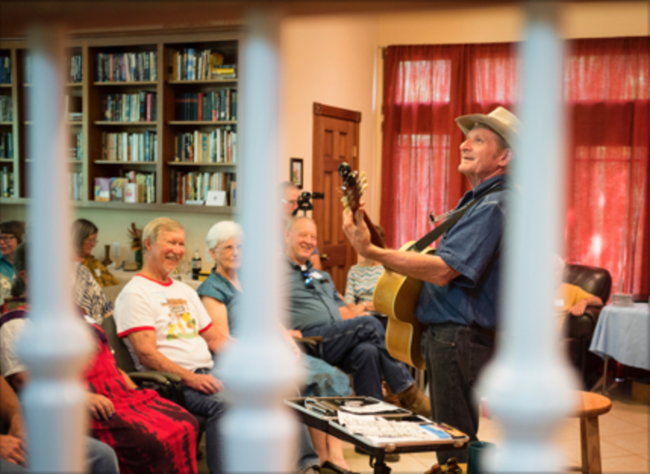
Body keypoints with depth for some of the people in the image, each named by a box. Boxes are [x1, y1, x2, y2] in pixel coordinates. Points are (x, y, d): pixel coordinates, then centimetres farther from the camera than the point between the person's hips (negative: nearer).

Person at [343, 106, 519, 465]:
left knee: (455, 441, -3)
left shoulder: (494, 206, -19)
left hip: (460, 338, -11)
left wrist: (371, 251, -30)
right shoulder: (477, 200, 16)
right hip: (445, 333, 11)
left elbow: (443, 270, -28)